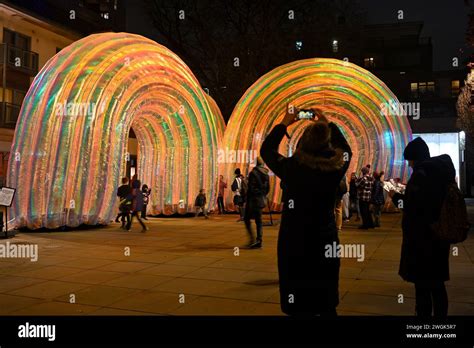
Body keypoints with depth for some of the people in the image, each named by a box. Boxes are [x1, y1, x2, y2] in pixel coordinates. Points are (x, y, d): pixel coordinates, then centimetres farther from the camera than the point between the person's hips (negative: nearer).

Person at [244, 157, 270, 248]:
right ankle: (259, 241, 10)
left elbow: (250, 188, -15)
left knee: (246, 219, 4)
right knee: (259, 221, 11)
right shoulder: (266, 174, 8)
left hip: (254, 199, -7)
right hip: (262, 200, 7)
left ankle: (252, 239, -7)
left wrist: (248, 201, -10)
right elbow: (268, 188, 12)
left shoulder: (253, 173, -13)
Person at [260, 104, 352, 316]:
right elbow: (345, 149, 16)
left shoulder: (291, 167, -16)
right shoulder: (336, 166, -9)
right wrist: (327, 125, 20)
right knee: (327, 305, 18)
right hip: (326, 243, 3)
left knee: (299, 307, 8)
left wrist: (284, 124, 11)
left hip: (295, 245, -3)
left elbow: (266, 150, 4)